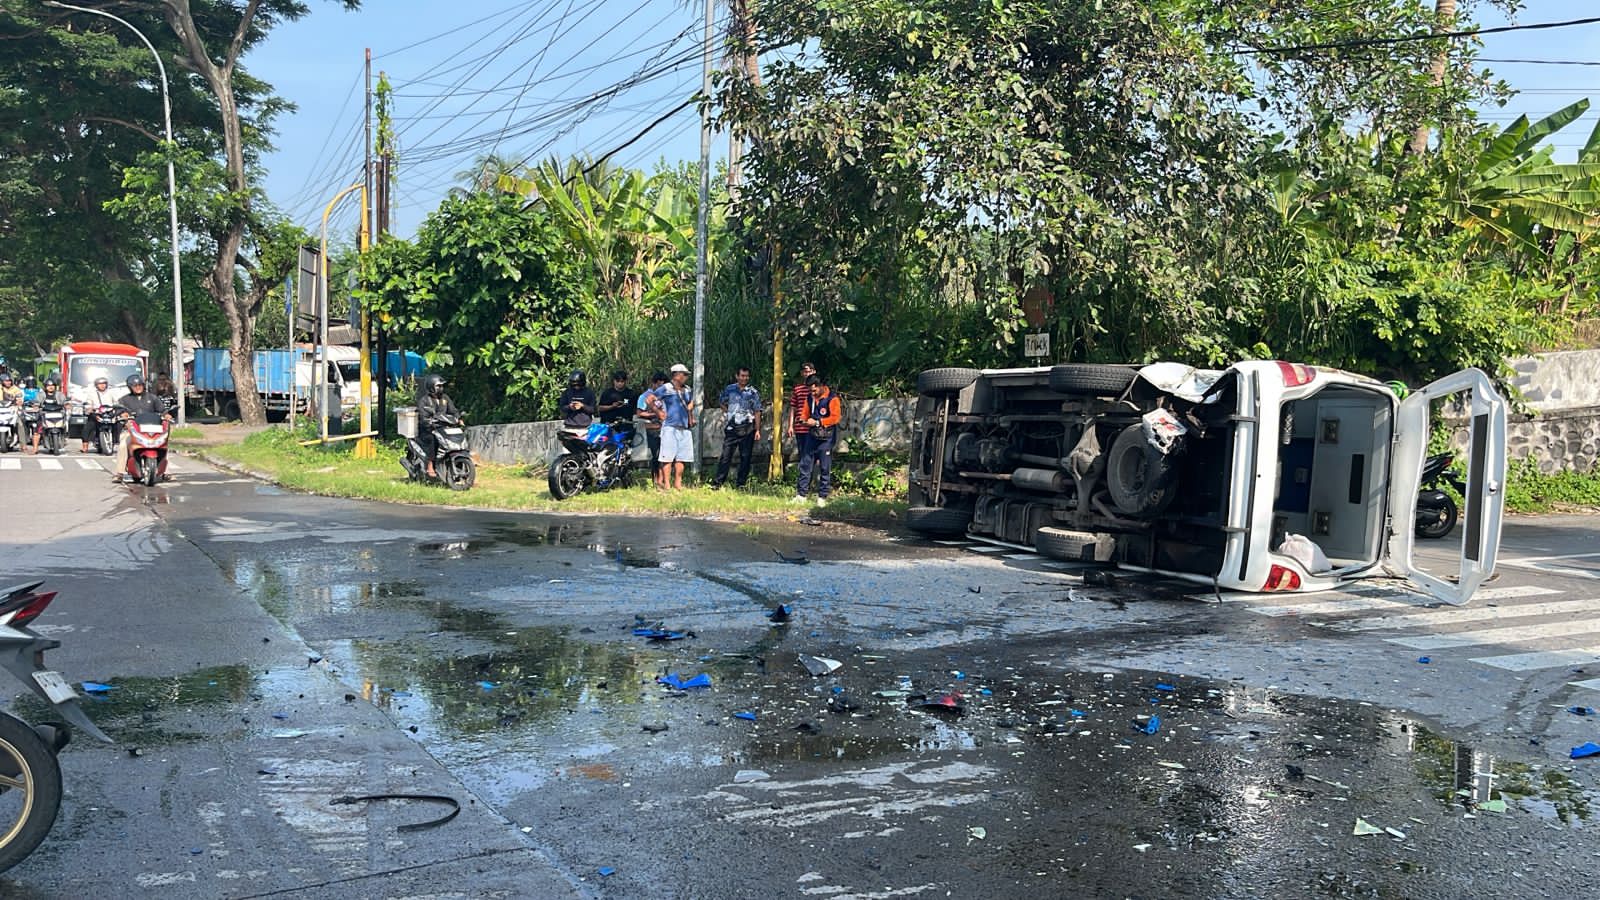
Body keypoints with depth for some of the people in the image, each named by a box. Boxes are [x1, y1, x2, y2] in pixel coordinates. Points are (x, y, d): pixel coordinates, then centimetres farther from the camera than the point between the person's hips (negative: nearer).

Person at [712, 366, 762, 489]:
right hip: (731, 428, 1)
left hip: (747, 429, -1)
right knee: (726, 456, -2)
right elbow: (721, 402, 22)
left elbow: (757, 412, 0)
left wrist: (757, 430, -6)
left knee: (745, 457, 3)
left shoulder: (753, 393, 1)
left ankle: (740, 483, 11)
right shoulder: (729, 389, 6)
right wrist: (729, 413, 7)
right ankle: (717, 482, 0)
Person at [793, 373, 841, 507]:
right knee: (805, 464, 3)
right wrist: (805, 420, -5)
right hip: (812, 435, 6)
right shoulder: (810, 397, 9)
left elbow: (835, 417, -16)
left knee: (825, 468, 1)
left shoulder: (832, 398, -10)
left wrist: (817, 422, -19)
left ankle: (822, 497, 8)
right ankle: (801, 494, 8)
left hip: (826, 438, -6)